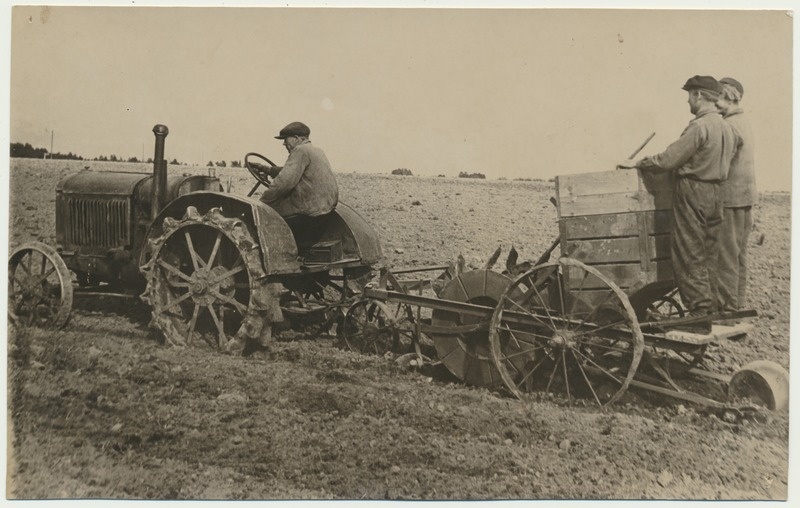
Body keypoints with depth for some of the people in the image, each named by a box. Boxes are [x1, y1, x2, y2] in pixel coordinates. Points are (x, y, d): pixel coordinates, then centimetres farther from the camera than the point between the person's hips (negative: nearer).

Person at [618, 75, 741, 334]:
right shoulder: (728, 129, 11)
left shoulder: (699, 126, -16)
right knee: (709, 256, 14)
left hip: (693, 192, -9)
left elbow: (668, 159, -18)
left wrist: (636, 163, -6)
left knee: (689, 257, -3)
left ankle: (700, 317, -3)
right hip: (716, 193, 9)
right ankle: (711, 311, 19)